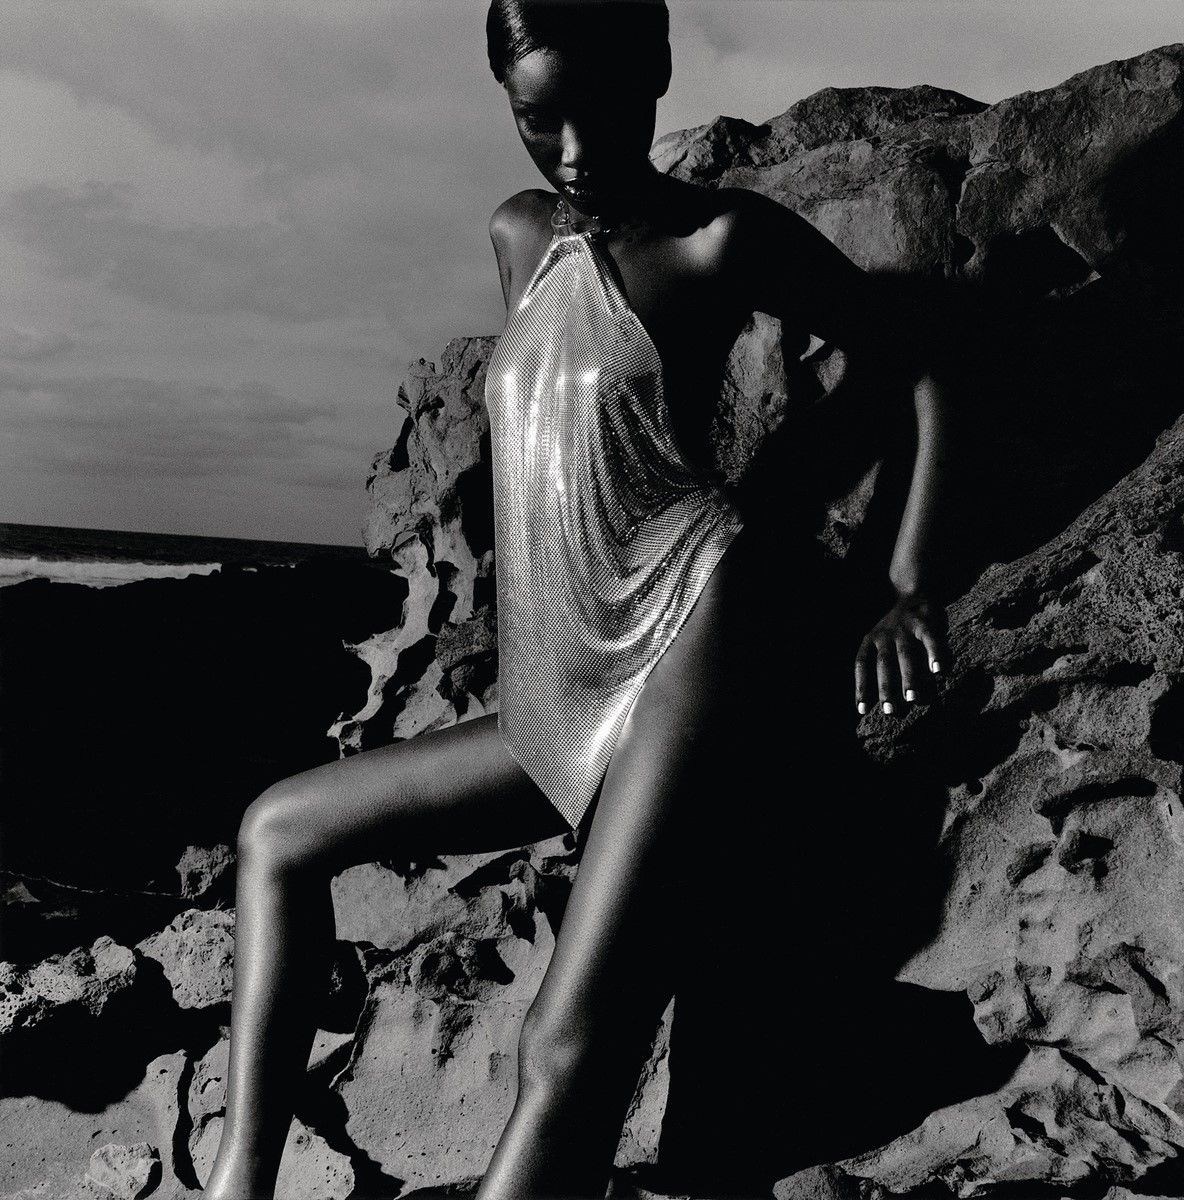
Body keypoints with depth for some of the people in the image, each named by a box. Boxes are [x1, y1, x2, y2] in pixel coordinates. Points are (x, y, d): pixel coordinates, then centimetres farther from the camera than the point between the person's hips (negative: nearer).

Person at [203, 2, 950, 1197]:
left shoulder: (720, 238, 0)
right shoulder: (518, 235, 19)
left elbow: (928, 367, 2)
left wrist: (909, 590, -9)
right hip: (561, 711, 8)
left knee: (570, 1047, -22)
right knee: (278, 830, 12)